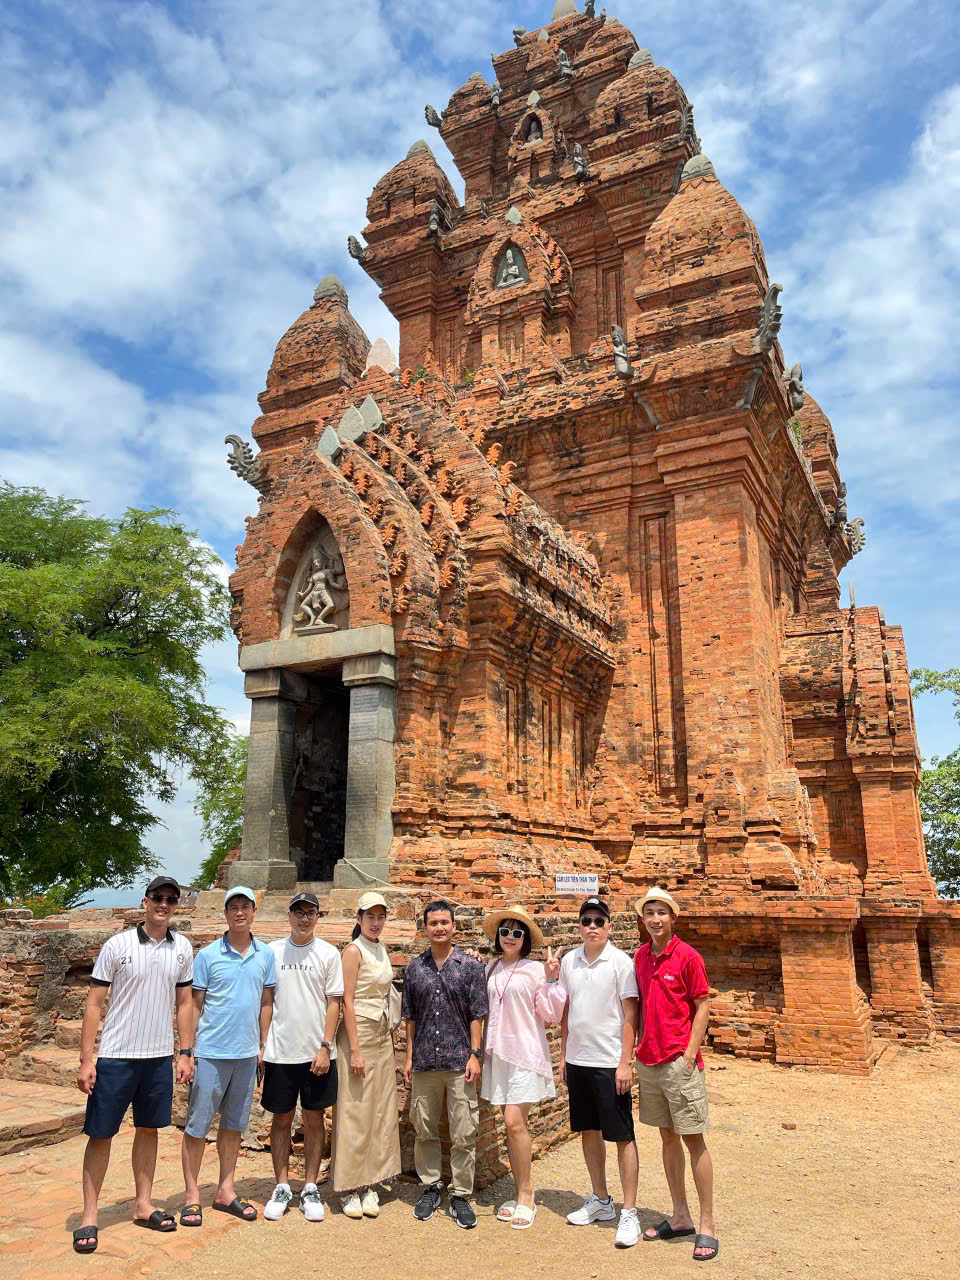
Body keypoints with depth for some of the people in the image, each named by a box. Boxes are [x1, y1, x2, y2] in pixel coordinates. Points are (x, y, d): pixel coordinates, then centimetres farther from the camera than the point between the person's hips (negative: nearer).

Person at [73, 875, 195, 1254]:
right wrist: (85, 1060, -9)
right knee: (101, 1134, 4)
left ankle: (143, 1204, 28)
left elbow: (183, 1004, 9)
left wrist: (185, 1053, 6)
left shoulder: (182, 948, 1)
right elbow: (94, 1004, -6)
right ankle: (89, 1216, 18)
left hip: (160, 1057, 3)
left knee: (148, 1129, 14)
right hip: (116, 1056, -3)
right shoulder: (117, 945, -9)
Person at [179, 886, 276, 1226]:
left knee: (233, 1124, 14)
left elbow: (266, 1003, 10)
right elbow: (194, 1005, -2)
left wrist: (263, 1046, 8)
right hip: (211, 1053, -3)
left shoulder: (265, 955, 4)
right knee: (197, 1125, 4)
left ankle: (225, 1191, 26)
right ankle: (191, 1195, 18)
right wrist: (188, 1050, -4)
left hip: (246, 1054, 3)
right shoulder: (207, 955, -5)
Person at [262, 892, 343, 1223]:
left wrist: (325, 1047, -8)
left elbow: (333, 1003, -1)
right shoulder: (272, 951, 2)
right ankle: (282, 1188, 23)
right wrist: (261, 1045, 1)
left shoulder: (329, 954, -1)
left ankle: (310, 1189, 20)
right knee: (281, 1119, 9)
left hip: (317, 1053, -1)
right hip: (280, 1052, 1)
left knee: (314, 1120, 7)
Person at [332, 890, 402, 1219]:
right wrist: (355, 1050, -17)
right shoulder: (353, 951, -10)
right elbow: (347, 1002, -14)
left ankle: (370, 1185, 19)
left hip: (383, 1036, 7)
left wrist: (390, 1039, 16)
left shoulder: (382, 950, 12)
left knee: (380, 1111, 9)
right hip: (358, 1033, -7)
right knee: (354, 1113, -1)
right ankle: (350, 1189, 10)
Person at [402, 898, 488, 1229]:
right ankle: (430, 1188, 29)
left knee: (464, 1135, 2)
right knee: (424, 1131, 12)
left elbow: (477, 1015, -1)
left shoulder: (470, 966, -2)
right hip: (424, 1062, 3)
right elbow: (410, 1016, 11)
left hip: (459, 1062, -2)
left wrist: (475, 1055, -7)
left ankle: (460, 1196, 16)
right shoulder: (415, 966, 6)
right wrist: (409, 1057, 8)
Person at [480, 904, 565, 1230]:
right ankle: (521, 1194, 21)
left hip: (525, 1052, -5)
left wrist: (552, 980, -18)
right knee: (511, 1125, 10)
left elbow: (551, 1014, -6)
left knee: (514, 1122, -11)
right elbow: (483, 1007, 16)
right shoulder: (491, 970, 9)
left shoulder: (535, 970, -6)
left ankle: (526, 1196, 4)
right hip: (497, 1053, 5)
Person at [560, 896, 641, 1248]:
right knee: (589, 1131, 15)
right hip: (577, 1060, 5)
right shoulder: (569, 961, 4)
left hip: (610, 1063, -5)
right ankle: (600, 1201, 31)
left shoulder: (620, 962, -11)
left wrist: (625, 1062, -14)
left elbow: (630, 1015, -11)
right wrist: (563, 1054, 11)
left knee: (622, 1136, 2)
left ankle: (629, 1213, 12)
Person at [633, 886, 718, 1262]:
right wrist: (638, 1047, 8)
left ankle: (707, 1226, 12)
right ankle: (680, 1216, 26)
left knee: (693, 1139, 2)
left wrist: (689, 1054, -13)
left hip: (679, 1061, -6)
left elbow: (702, 1007, -9)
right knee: (668, 1137, 14)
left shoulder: (688, 957, -11)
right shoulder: (640, 956, 6)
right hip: (649, 1060, 6)